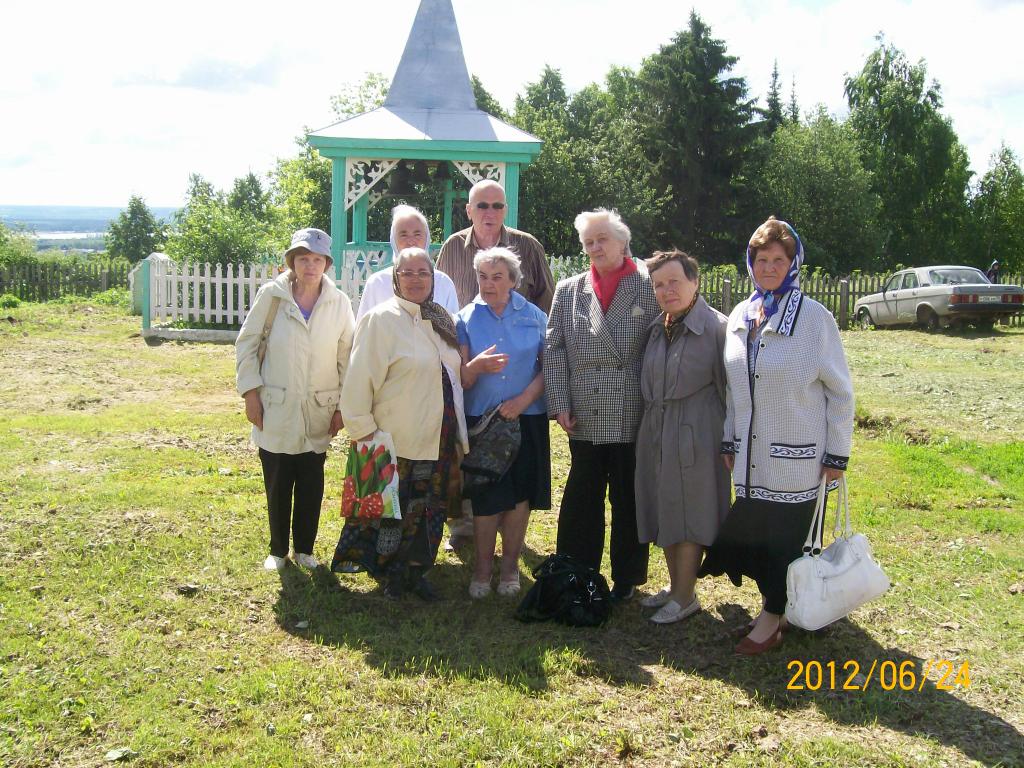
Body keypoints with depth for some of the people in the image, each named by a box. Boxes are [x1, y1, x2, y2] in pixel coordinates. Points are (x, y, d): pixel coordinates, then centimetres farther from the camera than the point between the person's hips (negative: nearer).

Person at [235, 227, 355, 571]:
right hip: (276, 411, -1)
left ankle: (304, 549, 25)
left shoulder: (339, 302, -3)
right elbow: (246, 343, 1)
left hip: (318, 412, 1)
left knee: (311, 486, 8)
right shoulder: (271, 295, -6)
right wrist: (250, 393, -3)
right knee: (277, 485, 8)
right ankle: (278, 550, 25)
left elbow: (347, 356, 3)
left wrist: (343, 406, 2)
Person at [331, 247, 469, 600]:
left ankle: (416, 571, 28)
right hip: (398, 440, -7)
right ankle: (391, 576, 19)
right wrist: (363, 430, -16)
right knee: (393, 511, 3)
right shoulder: (381, 319, -11)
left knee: (430, 511, 13)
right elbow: (360, 378, -15)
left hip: (441, 440, 7)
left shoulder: (441, 320, 11)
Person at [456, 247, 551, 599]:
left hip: (526, 419, 1)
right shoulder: (466, 319, 2)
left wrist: (524, 399, -12)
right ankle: (483, 566, 16)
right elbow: (460, 379, -2)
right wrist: (476, 365, -24)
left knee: (519, 495, 4)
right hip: (480, 420, 0)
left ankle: (510, 566, 20)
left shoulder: (534, 316, 3)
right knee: (485, 497, -1)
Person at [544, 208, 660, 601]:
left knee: (629, 500, 10)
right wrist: (560, 404, -3)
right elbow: (553, 351, 5)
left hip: (634, 418, -2)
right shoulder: (568, 291, 9)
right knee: (581, 499, 10)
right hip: (585, 420, 3)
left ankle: (626, 580, 24)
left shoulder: (650, 289, -1)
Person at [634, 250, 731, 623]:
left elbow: (728, 389, -9)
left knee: (689, 515, 3)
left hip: (696, 435, -6)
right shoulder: (656, 328, 7)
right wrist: (650, 424, 11)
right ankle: (675, 585, 30)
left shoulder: (716, 327, -12)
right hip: (656, 434, 7)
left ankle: (685, 596, 16)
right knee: (663, 512, 15)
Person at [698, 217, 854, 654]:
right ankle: (775, 605, 27)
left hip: (795, 457, -5)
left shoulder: (814, 318, -9)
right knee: (751, 532, 9)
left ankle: (772, 619, 15)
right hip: (750, 453, 5)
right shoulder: (739, 317, 6)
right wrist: (728, 441, 11)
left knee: (785, 535, 3)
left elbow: (840, 391, -6)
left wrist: (837, 454, -8)